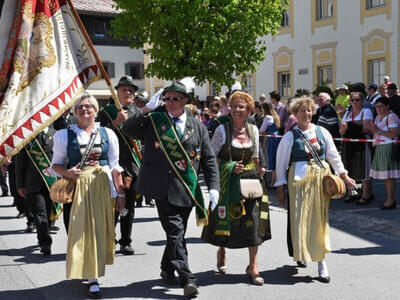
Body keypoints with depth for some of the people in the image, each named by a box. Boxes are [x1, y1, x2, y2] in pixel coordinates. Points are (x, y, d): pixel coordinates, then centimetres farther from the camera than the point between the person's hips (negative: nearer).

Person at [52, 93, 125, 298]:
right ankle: (92, 279, 0)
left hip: (103, 185, 2)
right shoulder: (64, 135, 3)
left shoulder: (107, 134, 7)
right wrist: (67, 172, -16)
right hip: (77, 186, -2)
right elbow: (56, 163, 5)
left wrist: (120, 193, 4)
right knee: (81, 229, -4)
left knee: (100, 228, 7)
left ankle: (95, 271, 23)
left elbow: (115, 166, 7)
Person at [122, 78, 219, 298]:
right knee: (175, 232, -9)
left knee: (177, 232, 12)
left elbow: (209, 160, 10)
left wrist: (213, 187, -1)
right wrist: (144, 113, -7)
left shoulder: (198, 127, 10)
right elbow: (127, 130, 7)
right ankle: (187, 279, -8)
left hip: (187, 188, 3)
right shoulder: (154, 120, 6)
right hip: (163, 187, -3)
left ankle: (167, 270, 33)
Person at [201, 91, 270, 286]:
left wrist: (259, 170, 3)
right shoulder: (222, 129, -6)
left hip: (250, 179, 3)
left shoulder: (253, 130, 7)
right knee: (226, 219, 7)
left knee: (254, 220, -5)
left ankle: (253, 266, 2)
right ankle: (221, 251, 38)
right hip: (228, 181, -3)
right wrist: (231, 167, -16)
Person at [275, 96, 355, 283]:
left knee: (320, 219, 4)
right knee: (300, 218, 0)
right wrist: (280, 187, -3)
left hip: (321, 178, 3)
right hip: (299, 180, -3)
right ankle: (300, 253, 22)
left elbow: (333, 155, 12)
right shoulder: (290, 136, -2)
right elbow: (281, 163, -1)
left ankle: (321, 261, 9)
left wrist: (344, 176, 8)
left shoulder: (322, 132, 7)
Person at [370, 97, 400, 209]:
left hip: (389, 149, -8)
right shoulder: (378, 117, 17)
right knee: (384, 175, 8)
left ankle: (390, 201, -4)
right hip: (379, 149, 9)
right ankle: (390, 199, 14)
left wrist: (378, 131, -20)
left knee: (389, 175, -7)